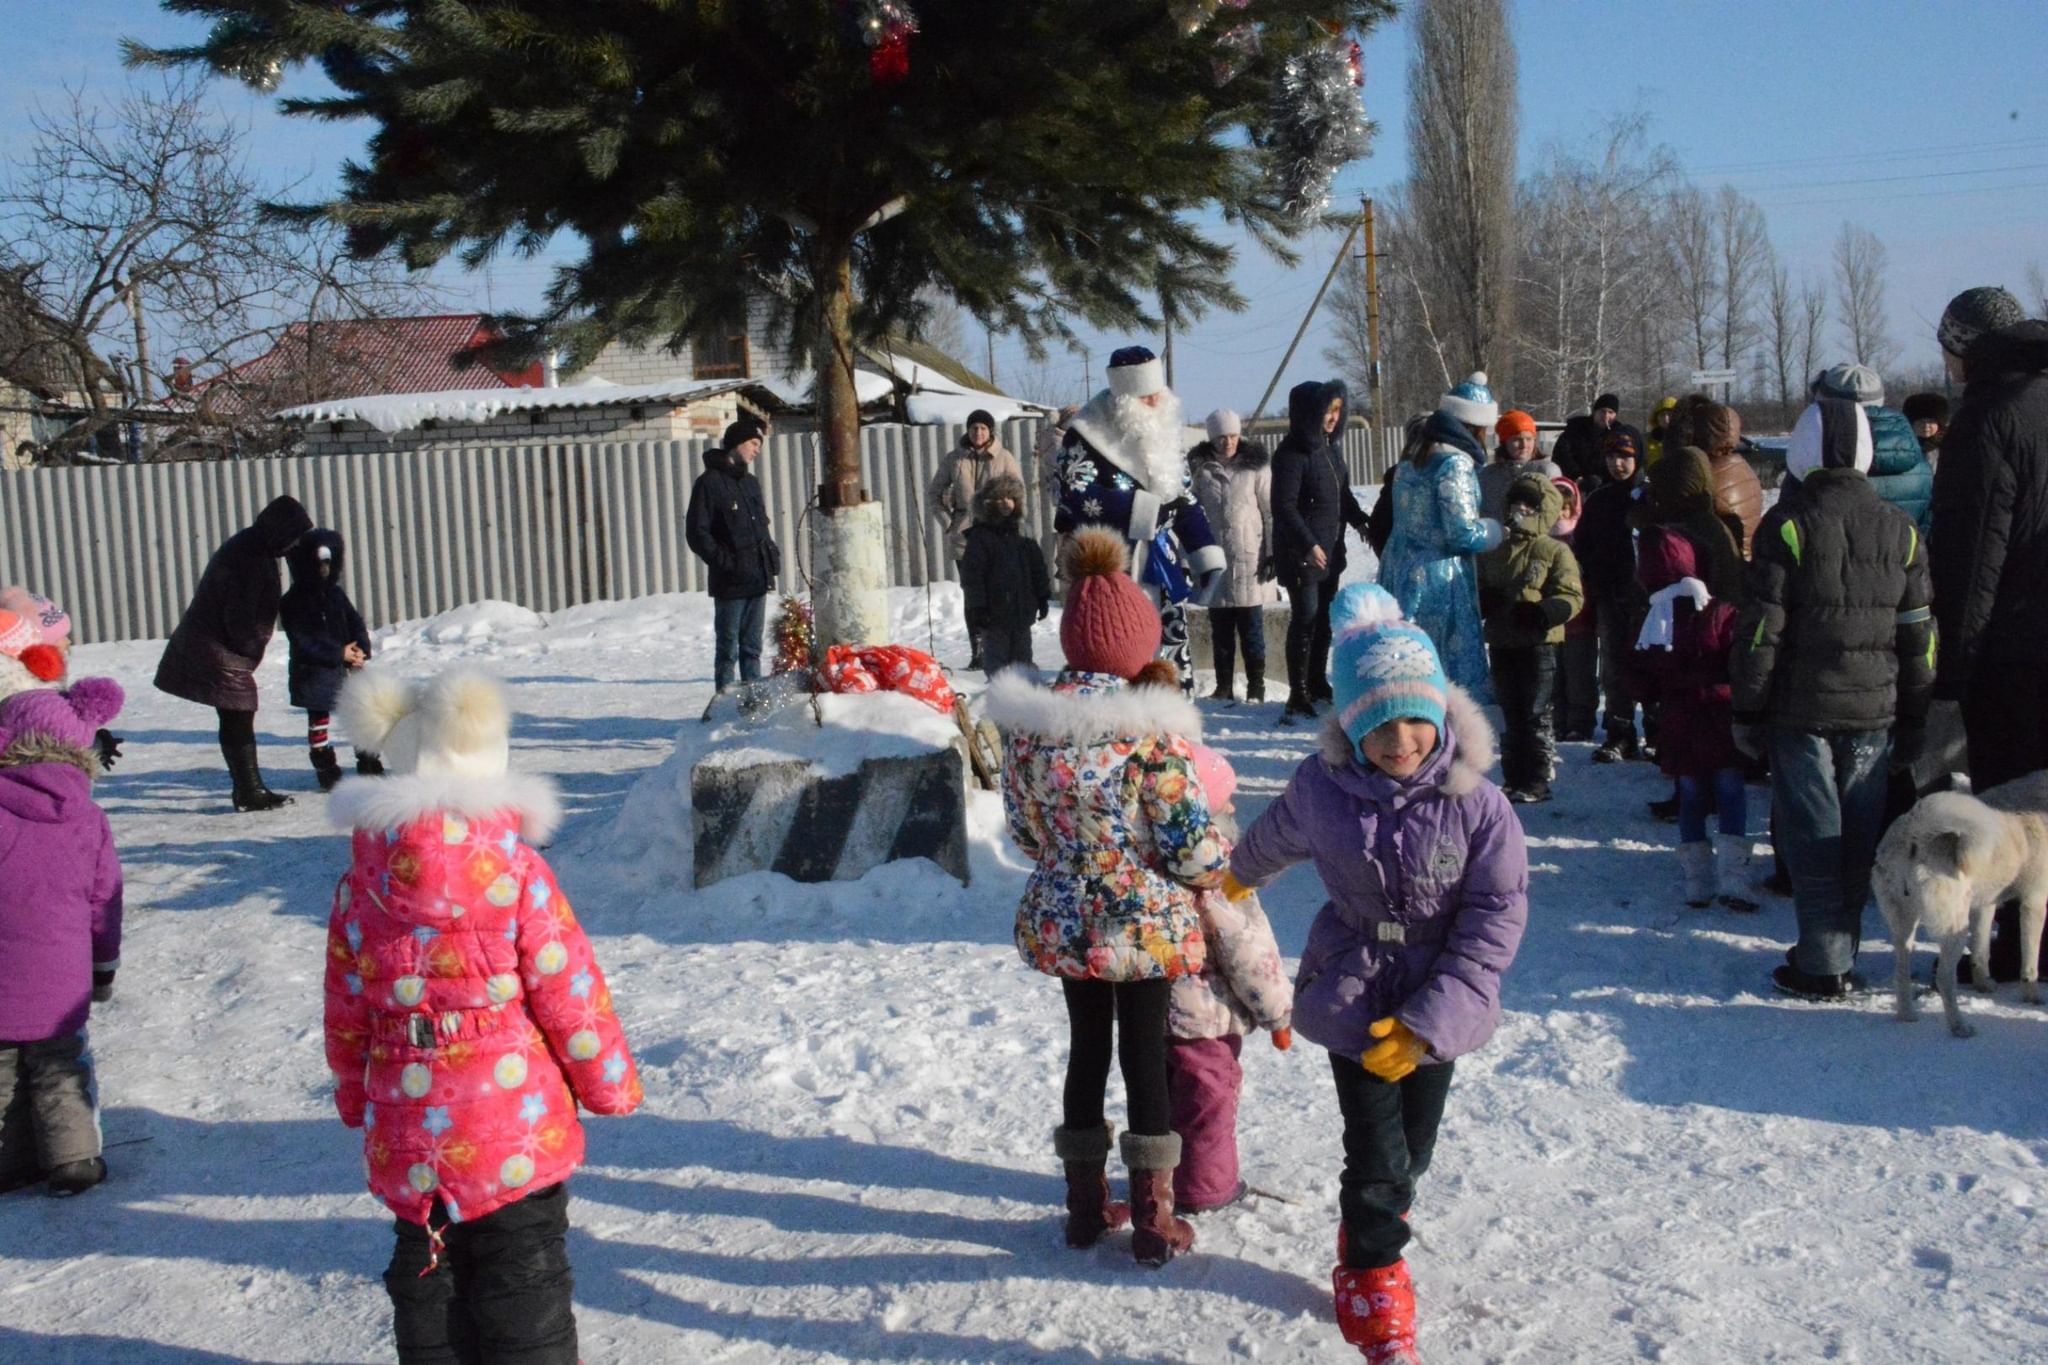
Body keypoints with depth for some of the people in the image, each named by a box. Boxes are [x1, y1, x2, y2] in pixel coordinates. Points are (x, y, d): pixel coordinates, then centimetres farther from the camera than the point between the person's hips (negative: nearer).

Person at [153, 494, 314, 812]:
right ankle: (251, 793, 0)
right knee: (238, 722, -5)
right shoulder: (250, 557, -21)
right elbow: (239, 617, -23)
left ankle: (250, 790, 20)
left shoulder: (251, 546, 12)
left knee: (236, 722, 13)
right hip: (222, 653, -10)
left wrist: (250, 649, 14)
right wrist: (252, 650, -10)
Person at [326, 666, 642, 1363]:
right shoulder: (517, 871, -14)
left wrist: (355, 1098, 22)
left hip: (405, 1135, 4)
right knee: (522, 1275, 8)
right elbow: (569, 996, -11)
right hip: (514, 1123, -4)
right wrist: (611, 1084, 3)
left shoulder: (361, 884, -1)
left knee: (425, 1267, 18)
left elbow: (345, 1012, 7)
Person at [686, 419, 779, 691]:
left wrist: (771, 554, 9)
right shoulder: (710, 482, -6)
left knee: (752, 647, 12)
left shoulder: (751, 483, 17)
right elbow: (696, 533, -11)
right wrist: (725, 562, -16)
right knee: (728, 648, -2)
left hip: (758, 580, 7)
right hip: (730, 583, -7)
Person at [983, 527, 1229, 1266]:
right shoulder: (1152, 728, -21)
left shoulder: (1025, 721, -7)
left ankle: (1086, 1203, 31)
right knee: (1145, 1056, 9)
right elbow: (1190, 847, -17)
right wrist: (1222, 866, 5)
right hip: (1144, 924, -4)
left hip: (1061, 921, 4)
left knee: (1087, 1048, 19)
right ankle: (1153, 1218, 20)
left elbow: (1023, 828, 4)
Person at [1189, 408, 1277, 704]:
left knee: (1251, 627, 3)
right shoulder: (1200, 468, 4)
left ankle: (1256, 687, 11)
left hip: (1249, 558, -2)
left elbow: (1271, 512, 1)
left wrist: (1273, 552, -4)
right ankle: (1224, 687, 16)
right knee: (1220, 629, 7)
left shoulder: (1255, 465, 0)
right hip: (1215, 560, 2)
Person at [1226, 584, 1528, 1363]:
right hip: (1352, 997, -1)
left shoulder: (1475, 802, -17)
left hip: (1437, 1006, 1)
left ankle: (1373, 1229, 46)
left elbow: (1497, 916, -14)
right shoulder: (1321, 787, -12)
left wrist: (1429, 1019, -18)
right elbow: (1273, 839, 11)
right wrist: (1236, 879, 32)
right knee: (1376, 1152, -4)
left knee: (1413, 1148, 15)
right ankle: (1373, 1273, 21)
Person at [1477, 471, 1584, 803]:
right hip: (1502, 643, 6)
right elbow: (1480, 589, 21)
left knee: (1535, 714, -2)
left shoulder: (1555, 551, -3)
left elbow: (1572, 597, -8)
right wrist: (1483, 601, -3)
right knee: (1511, 714, 11)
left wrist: (1541, 613, -25)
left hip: (1538, 643, -5)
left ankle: (1536, 782, 3)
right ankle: (1514, 779, 19)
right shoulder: (1494, 552, 14)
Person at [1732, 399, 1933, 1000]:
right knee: (1858, 834, 11)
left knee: (1812, 837, 1)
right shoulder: (1900, 529, 6)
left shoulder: (1787, 523, -9)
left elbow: (1761, 627, -11)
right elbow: (1918, 633, 10)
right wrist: (1913, 719, 17)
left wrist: (1746, 709, -3)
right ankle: (1840, 954, 20)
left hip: (1800, 709, -4)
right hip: (1873, 710, 4)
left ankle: (1823, 966, 3)